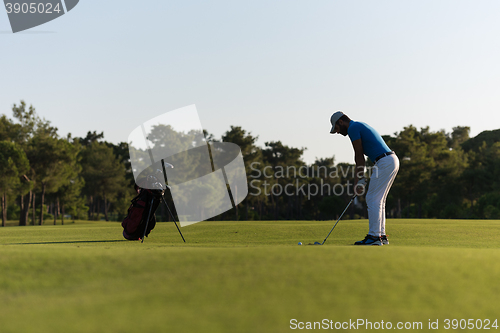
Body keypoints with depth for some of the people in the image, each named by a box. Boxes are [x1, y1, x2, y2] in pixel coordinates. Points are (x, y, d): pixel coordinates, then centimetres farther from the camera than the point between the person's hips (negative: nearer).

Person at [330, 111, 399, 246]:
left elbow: (359, 155, -7)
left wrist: (358, 180, -1)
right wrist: (359, 180, 19)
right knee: (378, 200, 14)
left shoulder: (353, 128, -6)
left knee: (373, 199, -6)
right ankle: (381, 235, 15)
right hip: (392, 160, 10)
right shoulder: (361, 126, 25)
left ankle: (374, 236, -6)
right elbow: (360, 156, 23)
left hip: (384, 163, -10)